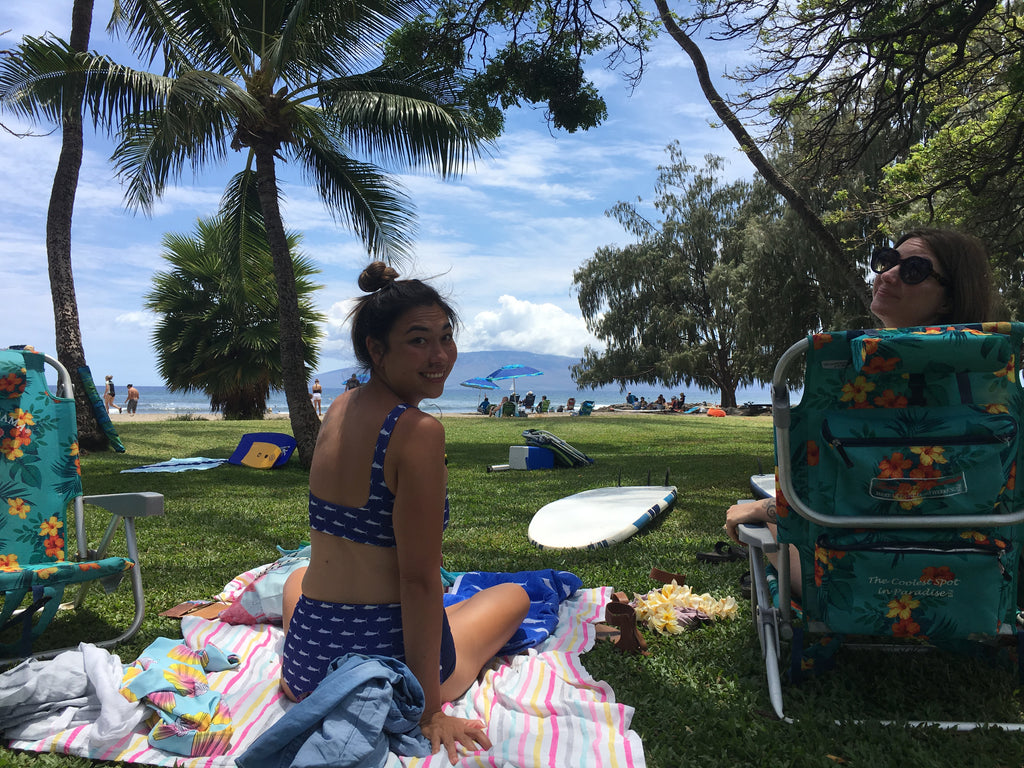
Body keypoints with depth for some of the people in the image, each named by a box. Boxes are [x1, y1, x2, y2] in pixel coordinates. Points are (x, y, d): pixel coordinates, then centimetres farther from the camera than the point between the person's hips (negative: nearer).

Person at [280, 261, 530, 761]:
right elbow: (420, 581, -22)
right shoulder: (420, 432, -23)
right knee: (515, 594, 23)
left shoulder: (338, 409, 1)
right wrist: (430, 712, -14)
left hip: (306, 666, 7)